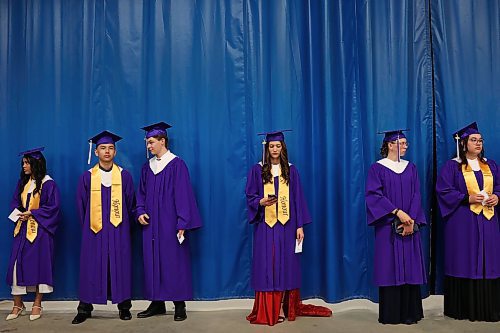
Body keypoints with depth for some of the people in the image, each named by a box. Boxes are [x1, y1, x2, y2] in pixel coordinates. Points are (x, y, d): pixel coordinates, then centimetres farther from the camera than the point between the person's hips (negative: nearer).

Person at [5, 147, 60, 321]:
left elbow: (53, 206, -11)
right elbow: (15, 202, 16)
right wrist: (19, 213, -4)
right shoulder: (22, 182, 13)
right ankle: (18, 305, 11)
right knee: (17, 264, 1)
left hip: (40, 230, -5)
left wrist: (32, 213, -14)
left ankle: (37, 304, 11)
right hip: (22, 229, 6)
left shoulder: (48, 183, -6)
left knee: (39, 264, 0)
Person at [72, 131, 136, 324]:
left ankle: (124, 307, 12)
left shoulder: (124, 176, 3)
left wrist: (126, 225, 7)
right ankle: (85, 308, 11)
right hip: (94, 230, 0)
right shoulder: (87, 177, 4)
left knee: (120, 266, 2)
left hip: (118, 229, 0)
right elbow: (81, 205, 10)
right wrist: (86, 226, 9)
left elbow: (130, 204, 8)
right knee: (91, 267, 1)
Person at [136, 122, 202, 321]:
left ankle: (179, 306, 10)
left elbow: (183, 194, -11)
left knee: (174, 262, -1)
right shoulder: (147, 167, 12)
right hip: (151, 224, 6)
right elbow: (141, 193, 17)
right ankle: (157, 303, 20)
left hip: (170, 223, -6)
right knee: (152, 262, 8)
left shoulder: (176, 164, -7)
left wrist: (182, 223, -15)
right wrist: (141, 212, -1)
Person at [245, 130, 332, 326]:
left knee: (285, 265, 3)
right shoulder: (257, 170, 4)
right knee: (267, 265, -1)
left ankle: (284, 307, 11)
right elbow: (250, 196, 2)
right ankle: (269, 310, 6)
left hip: (286, 225, 1)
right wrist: (261, 202, -19)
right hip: (266, 225, -1)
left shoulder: (291, 170, 8)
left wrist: (300, 226, -1)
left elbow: (297, 199, 5)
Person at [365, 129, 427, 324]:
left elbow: (416, 196, 6)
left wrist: (411, 220, -9)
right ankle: (390, 314, 7)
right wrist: (398, 212, -18)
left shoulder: (411, 168, 12)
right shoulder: (377, 168, -1)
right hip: (388, 227, -4)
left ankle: (409, 313, 13)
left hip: (409, 226, 4)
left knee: (409, 269, 4)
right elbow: (374, 195, -10)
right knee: (390, 269, -2)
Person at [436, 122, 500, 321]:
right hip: (463, 223, -4)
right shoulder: (452, 166, 0)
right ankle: (463, 309, 6)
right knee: (464, 264, -3)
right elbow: (444, 191, -7)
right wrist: (468, 198, -16)